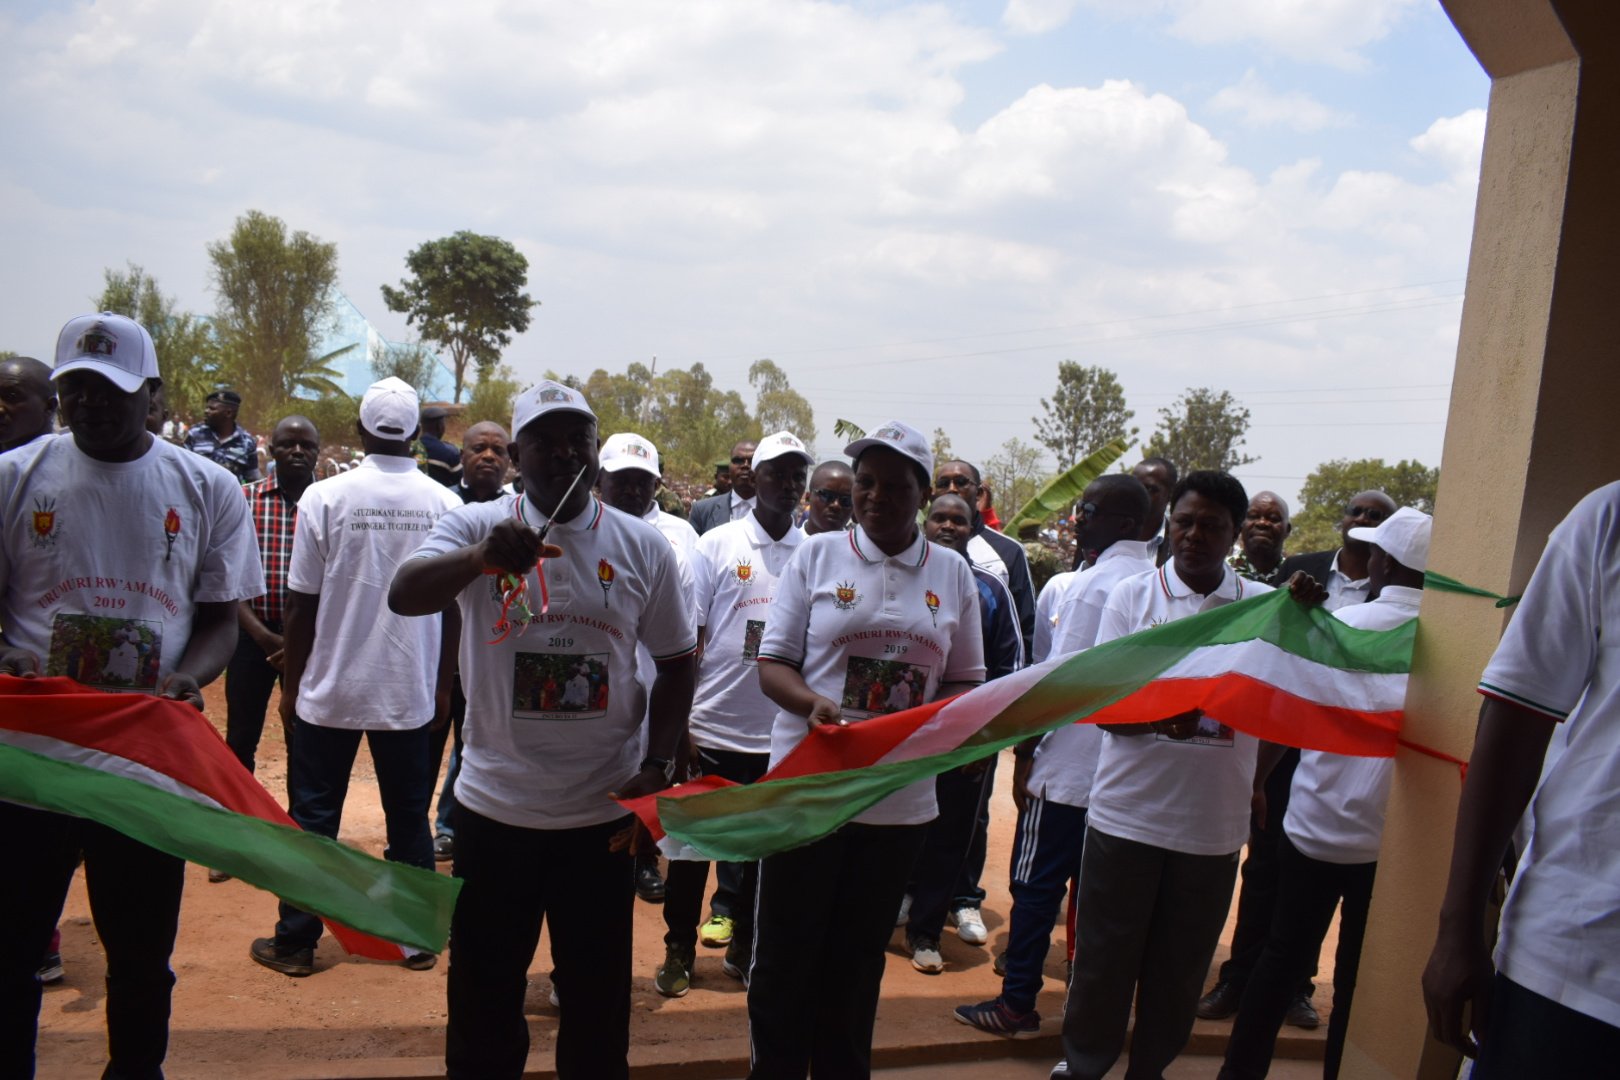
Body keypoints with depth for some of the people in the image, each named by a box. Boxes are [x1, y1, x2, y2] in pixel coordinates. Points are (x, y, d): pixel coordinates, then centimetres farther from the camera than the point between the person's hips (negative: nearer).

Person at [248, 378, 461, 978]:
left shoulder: (325, 498, -9)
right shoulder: (444, 505, -5)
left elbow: (301, 605, -6)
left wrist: (290, 685, 5)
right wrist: (442, 685, 10)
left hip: (330, 689, -1)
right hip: (411, 691, 2)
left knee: (313, 815, 10)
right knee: (409, 815, 12)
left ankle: (296, 943, 19)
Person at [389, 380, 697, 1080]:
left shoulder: (643, 546, -1)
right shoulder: (477, 525, -5)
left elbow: (676, 663, 6)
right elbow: (403, 597, -22)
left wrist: (658, 767, -4)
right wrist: (480, 557, -40)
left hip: (602, 812, 1)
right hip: (494, 807, 0)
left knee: (597, 998, 16)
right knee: (483, 995, 17)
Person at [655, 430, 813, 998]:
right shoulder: (717, 545, -3)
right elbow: (686, 641, -3)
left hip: (780, 735, 2)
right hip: (712, 728, -2)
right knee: (693, 845, 9)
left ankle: (743, 945, 29)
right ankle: (678, 950, 24)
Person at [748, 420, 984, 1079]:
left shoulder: (952, 574, 5)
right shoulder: (817, 555, -1)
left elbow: (965, 680, 11)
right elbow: (772, 665, -2)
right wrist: (813, 703, -22)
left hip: (901, 797, 2)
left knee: (858, 960, 15)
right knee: (785, 955, 7)